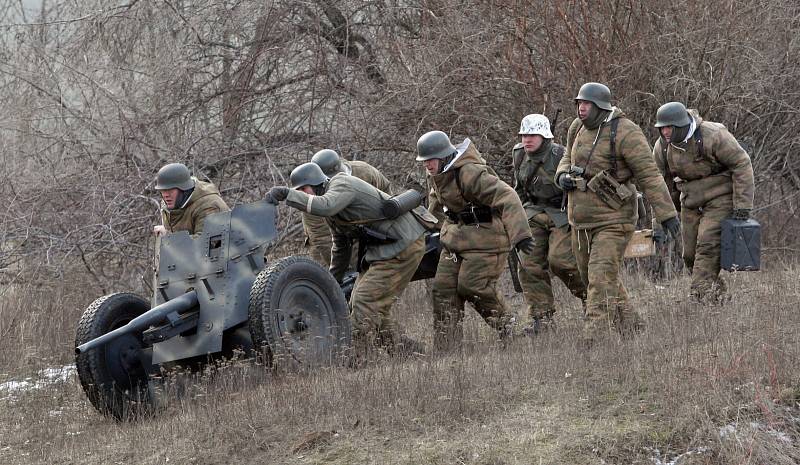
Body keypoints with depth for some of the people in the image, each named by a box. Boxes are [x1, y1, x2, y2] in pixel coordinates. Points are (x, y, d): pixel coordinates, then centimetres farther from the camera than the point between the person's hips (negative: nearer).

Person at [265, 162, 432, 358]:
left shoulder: (342, 185, -17)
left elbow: (324, 206, -40)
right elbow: (341, 245, 24)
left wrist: (287, 194, -39)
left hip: (404, 246, -10)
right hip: (382, 250, 10)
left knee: (366, 301, -16)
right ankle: (405, 351, 17)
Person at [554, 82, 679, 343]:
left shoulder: (625, 133, -17)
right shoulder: (578, 128, 4)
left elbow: (649, 175, -18)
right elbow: (569, 158, 24)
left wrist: (667, 214, -21)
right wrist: (563, 175, 0)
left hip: (613, 221, -8)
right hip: (581, 221, 8)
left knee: (602, 282, -17)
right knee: (592, 279, 17)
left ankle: (593, 342, -20)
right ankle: (631, 329, 33)